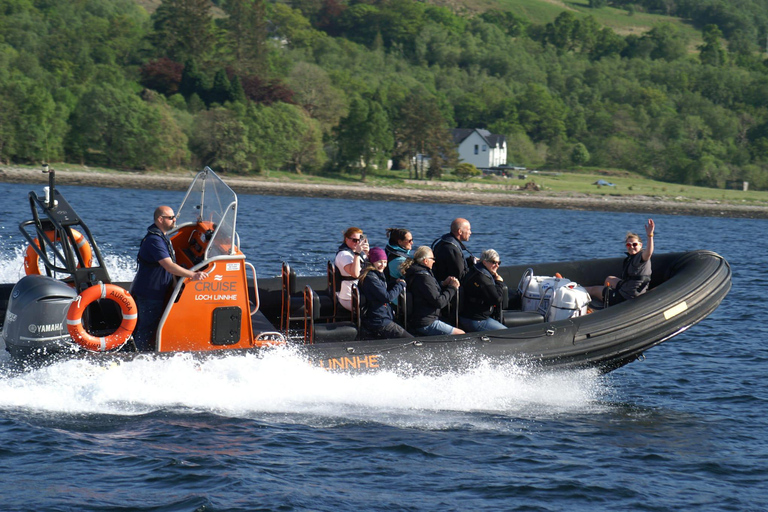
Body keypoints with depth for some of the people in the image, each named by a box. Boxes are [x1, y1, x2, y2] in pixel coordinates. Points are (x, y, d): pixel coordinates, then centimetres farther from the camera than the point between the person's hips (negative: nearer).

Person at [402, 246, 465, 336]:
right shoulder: (423, 278, -21)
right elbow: (439, 302, -21)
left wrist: (444, 285, 6)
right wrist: (452, 288, -9)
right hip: (426, 324, -11)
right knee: (461, 334, -6)